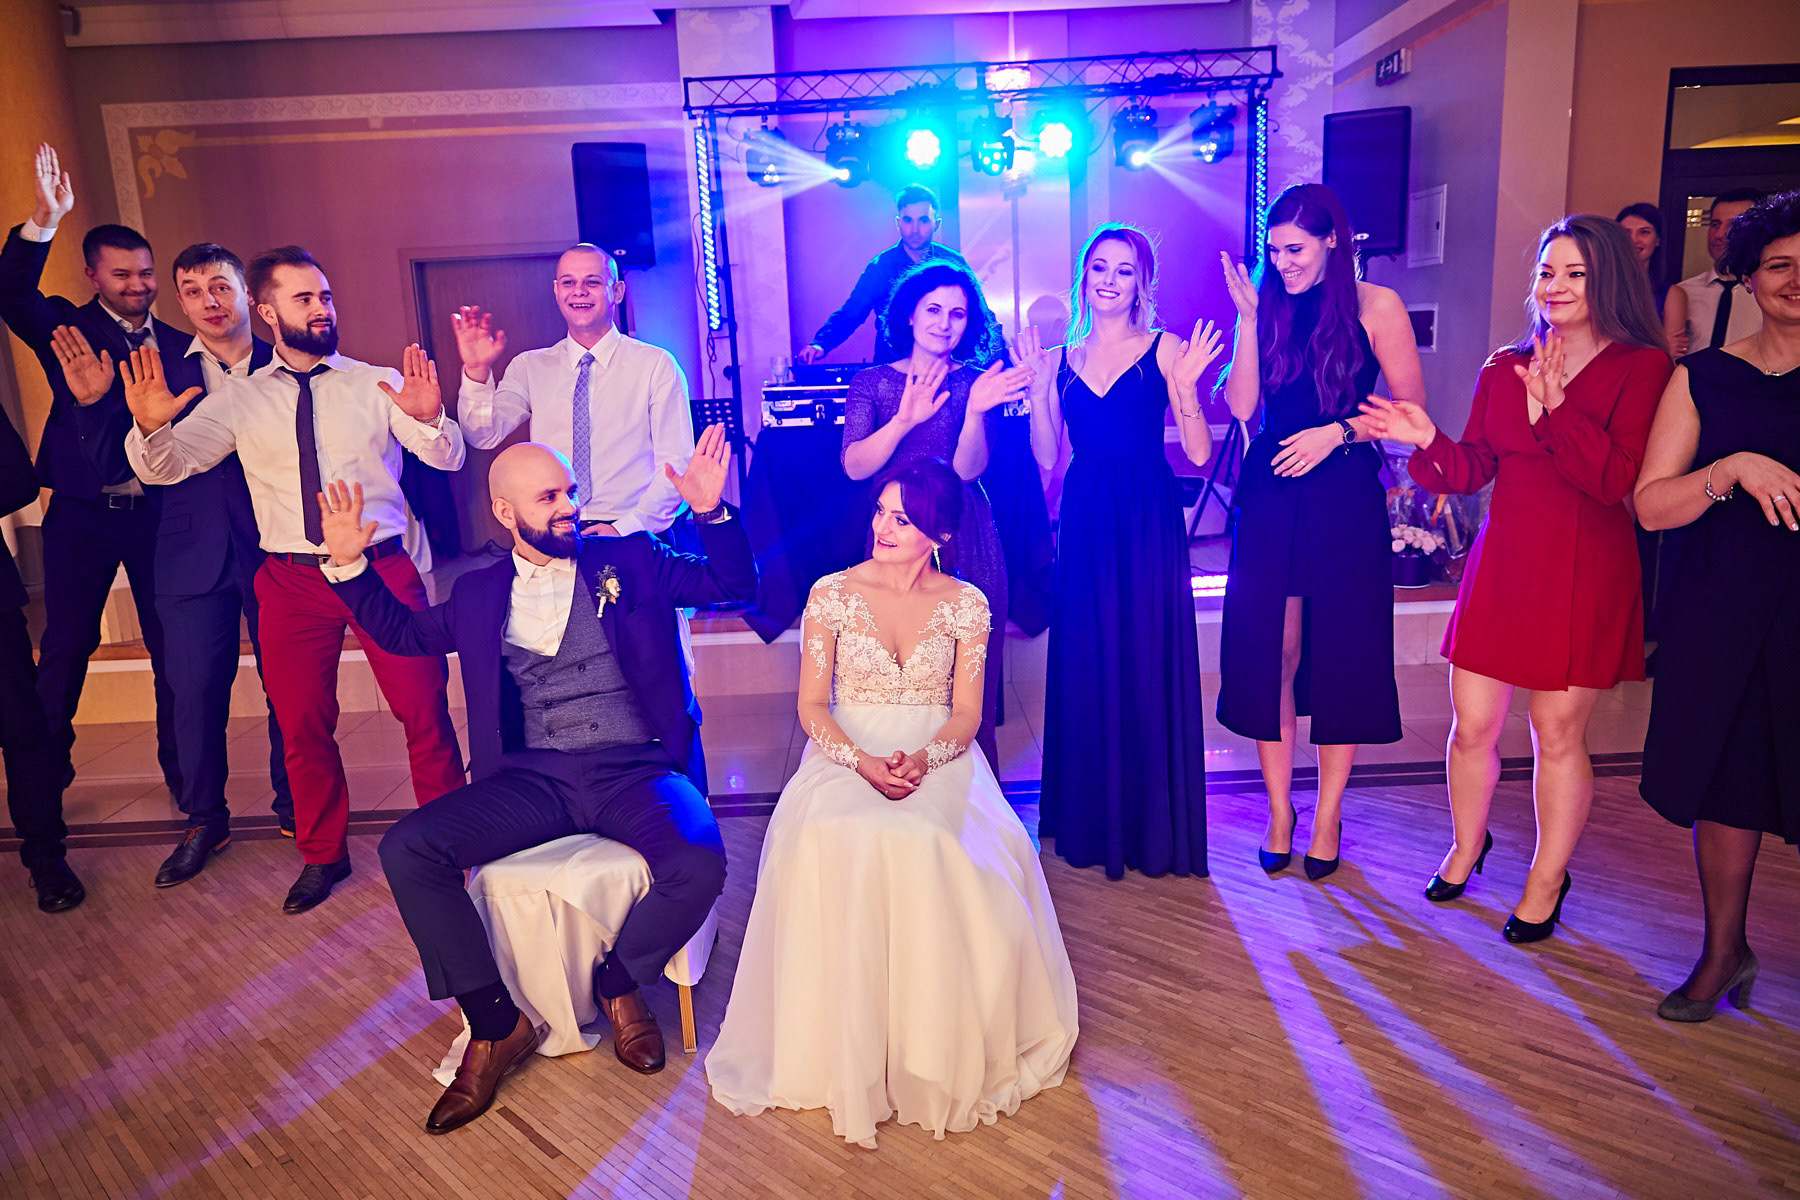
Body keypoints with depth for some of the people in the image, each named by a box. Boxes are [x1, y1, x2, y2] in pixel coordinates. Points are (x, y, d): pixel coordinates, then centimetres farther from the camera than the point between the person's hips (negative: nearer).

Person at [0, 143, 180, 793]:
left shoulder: (177, 344, 9)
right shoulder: (66, 328, 3)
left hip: (158, 512, 1)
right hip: (82, 514, -1)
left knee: (172, 643, 6)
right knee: (67, 644, 6)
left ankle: (182, 769, 19)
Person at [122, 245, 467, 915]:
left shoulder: (379, 384, 4)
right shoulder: (238, 400, 7)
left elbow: (449, 459, -4)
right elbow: (164, 468, 4)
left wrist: (427, 418, -25)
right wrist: (150, 426, -18)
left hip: (383, 569, -1)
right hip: (292, 581, 2)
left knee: (424, 709, -2)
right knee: (302, 725, 10)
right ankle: (323, 855, 30)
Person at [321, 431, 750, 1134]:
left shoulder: (630, 560, 10)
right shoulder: (480, 594, 17)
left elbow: (733, 585, 7)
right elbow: (402, 632, 30)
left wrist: (711, 510, -10)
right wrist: (348, 563, 17)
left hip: (636, 769, -2)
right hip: (532, 778, 3)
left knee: (699, 865, -30)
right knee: (406, 850, -19)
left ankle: (619, 984, 2)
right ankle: (497, 1023, -5)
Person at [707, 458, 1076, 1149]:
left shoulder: (966, 604, 4)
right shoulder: (832, 593, 2)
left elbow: (966, 713, 2)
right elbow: (812, 706, 0)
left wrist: (925, 758, -20)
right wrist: (863, 761, -18)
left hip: (939, 762, 0)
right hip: (847, 757, 0)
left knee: (947, 858, -32)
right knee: (840, 849, -33)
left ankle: (950, 1054, -11)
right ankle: (846, 1056, -16)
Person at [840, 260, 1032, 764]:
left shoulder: (976, 382, 3)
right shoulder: (872, 382, 4)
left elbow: (968, 469, -9)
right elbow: (854, 467, -10)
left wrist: (976, 411, -26)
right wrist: (904, 420, -25)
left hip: (965, 538, 0)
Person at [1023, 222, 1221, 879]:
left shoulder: (1166, 350, 1)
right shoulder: (1062, 358, 11)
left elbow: (1200, 453, -6)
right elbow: (1047, 457, 5)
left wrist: (1185, 386, -19)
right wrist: (1038, 388, -3)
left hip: (1149, 525, -3)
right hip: (1085, 525, 3)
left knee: (1149, 667, 1)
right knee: (1086, 671, 8)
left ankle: (1154, 828, 17)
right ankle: (1092, 820, 25)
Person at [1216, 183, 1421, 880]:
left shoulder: (1376, 306, -1)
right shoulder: (1267, 305, 7)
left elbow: (1411, 406, -1)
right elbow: (1242, 406, -3)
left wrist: (1337, 432, -13)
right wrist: (1249, 318, -7)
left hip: (1345, 499, -2)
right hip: (1269, 499, 2)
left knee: (1341, 653, 5)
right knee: (1269, 652, 3)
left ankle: (1328, 815, 19)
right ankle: (1279, 808, 18)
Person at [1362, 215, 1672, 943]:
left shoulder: (1642, 368, -3)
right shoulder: (1503, 369, 10)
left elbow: (1622, 481, -14)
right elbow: (1474, 468, 7)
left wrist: (1558, 408, -19)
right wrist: (1428, 441, -11)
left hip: (1586, 572, -3)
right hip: (1502, 562, 4)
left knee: (1559, 733, 5)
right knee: (1471, 725, 7)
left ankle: (1546, 880, 24)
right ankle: (1467, 844, 33)